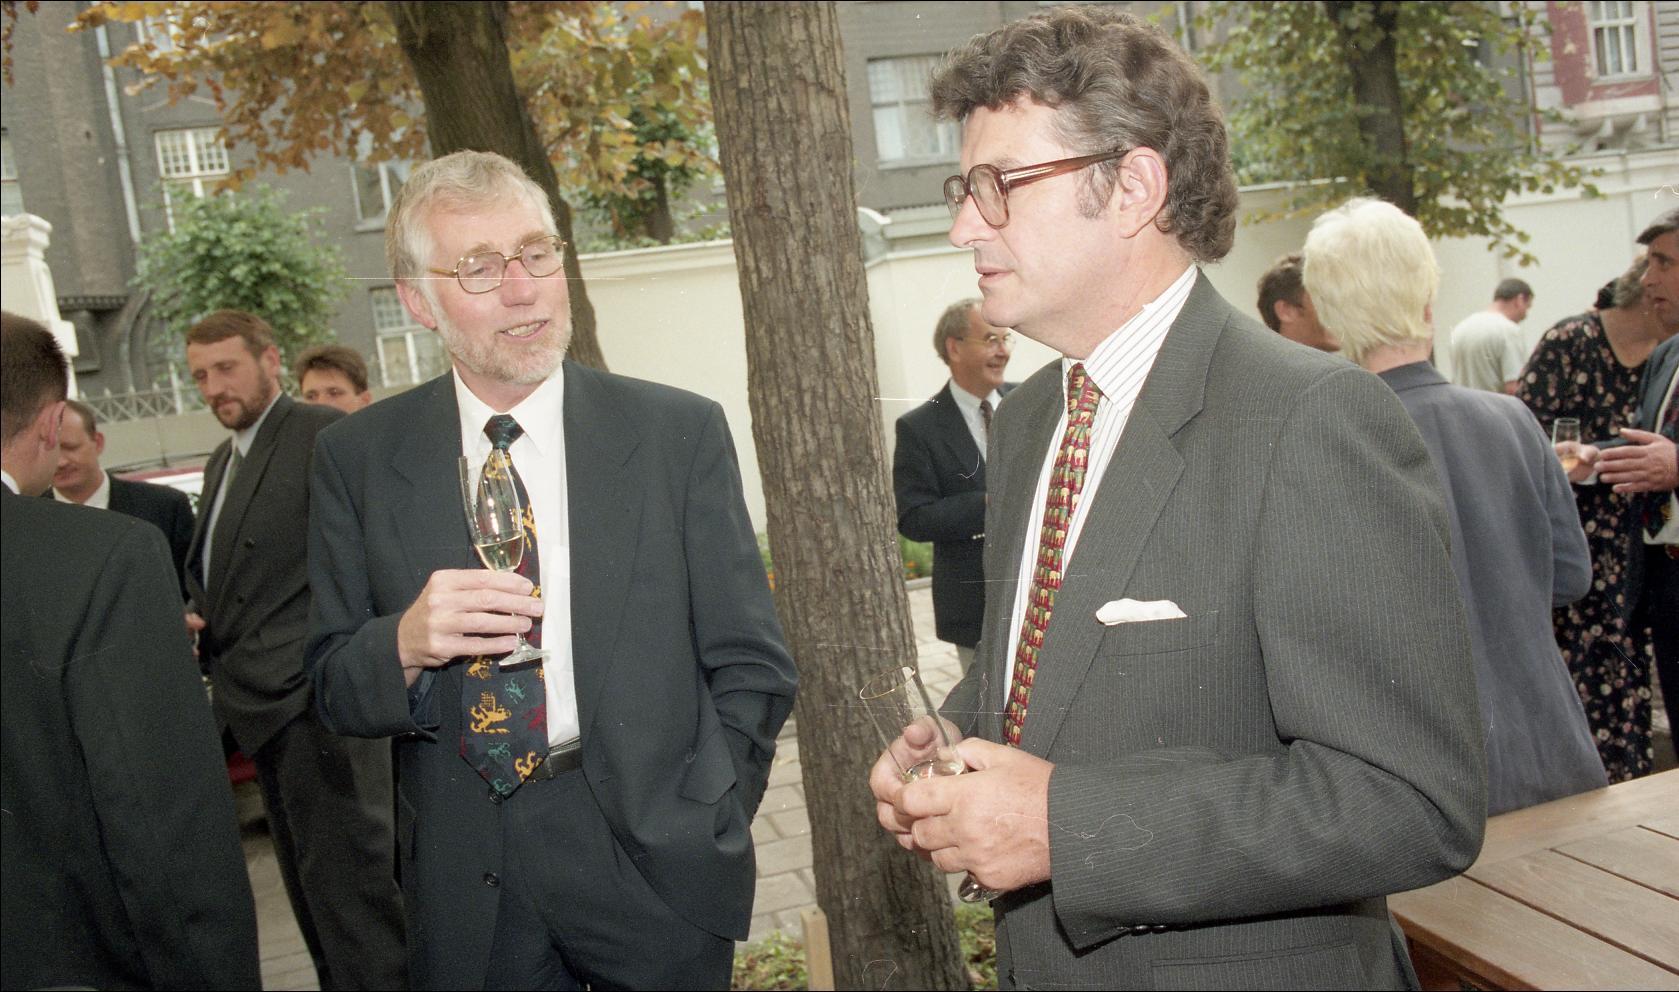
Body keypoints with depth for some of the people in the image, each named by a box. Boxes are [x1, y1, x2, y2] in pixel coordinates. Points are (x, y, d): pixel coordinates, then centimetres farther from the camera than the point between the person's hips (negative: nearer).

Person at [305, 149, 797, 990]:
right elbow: (334, 690, 2)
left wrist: (695, 839, -8)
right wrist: (406, 645, -18)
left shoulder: (680, 432, -4)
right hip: (466, 893, 1)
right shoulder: (359, 459, -1)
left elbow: (751, 668, -1)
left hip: (651, 866, -1)